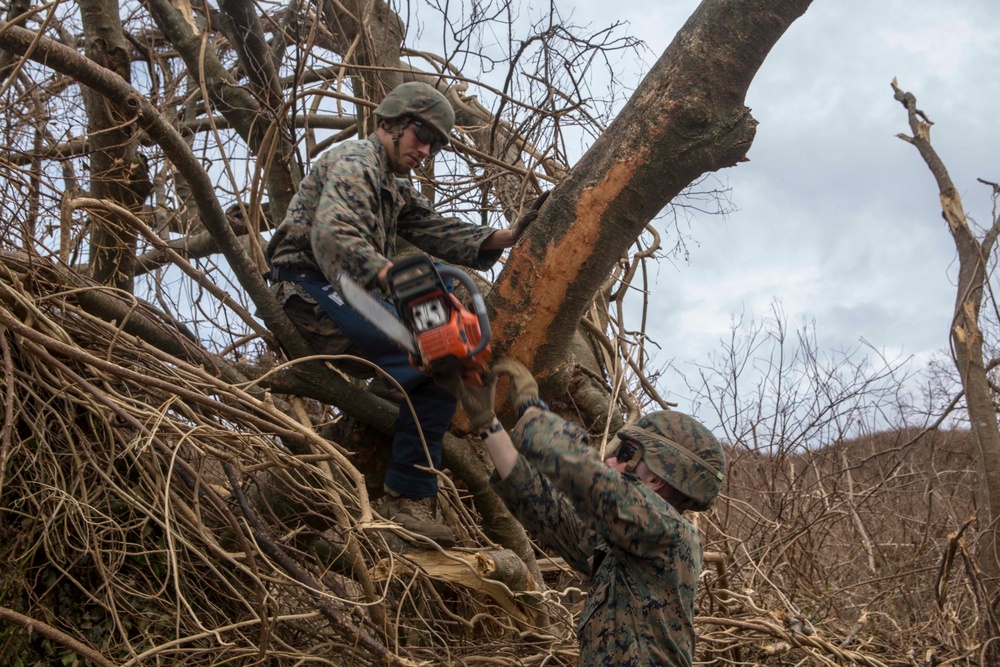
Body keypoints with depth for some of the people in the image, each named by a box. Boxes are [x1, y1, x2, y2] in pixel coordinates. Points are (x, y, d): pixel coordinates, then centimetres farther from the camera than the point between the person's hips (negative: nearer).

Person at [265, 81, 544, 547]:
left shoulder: (396, 187, 24)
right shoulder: (355, 163, -8)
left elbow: (436, 232, 8)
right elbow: (332, 235, -27)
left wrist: (503, 239, -7)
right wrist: (390, 276, -42)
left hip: (346, 296, 10)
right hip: (312, 292, -10)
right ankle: (412, 499, -23)